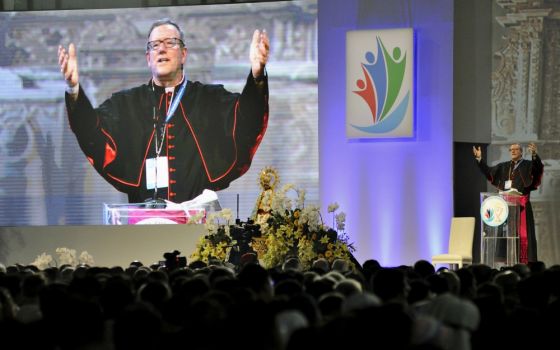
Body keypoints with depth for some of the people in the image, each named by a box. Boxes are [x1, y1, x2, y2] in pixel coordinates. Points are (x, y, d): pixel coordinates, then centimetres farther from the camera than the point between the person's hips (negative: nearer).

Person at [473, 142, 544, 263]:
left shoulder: (528, 165, 5)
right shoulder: (504, 166, 18)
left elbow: (539, 167, -15)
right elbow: (488, 172, 16)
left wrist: (534, 154, -35)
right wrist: (479, 159, 5)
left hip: (521, 204, -4)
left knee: (523, 233, -7)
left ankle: (525, 260, -8)